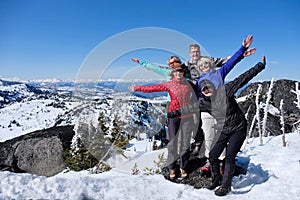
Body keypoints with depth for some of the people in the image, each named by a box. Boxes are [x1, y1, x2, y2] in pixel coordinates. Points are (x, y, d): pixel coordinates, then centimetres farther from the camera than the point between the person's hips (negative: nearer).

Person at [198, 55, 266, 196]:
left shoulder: (224, 90, -16)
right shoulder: (204, 102, -2)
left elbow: (242, 79, -17)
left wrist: (260, 66, -18)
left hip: (239, 129, -5)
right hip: (225, 131, 5)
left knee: (229, 157, -12)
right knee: (213, 156, 4)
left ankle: (225, 186, 6)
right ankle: (216, 179, 30)